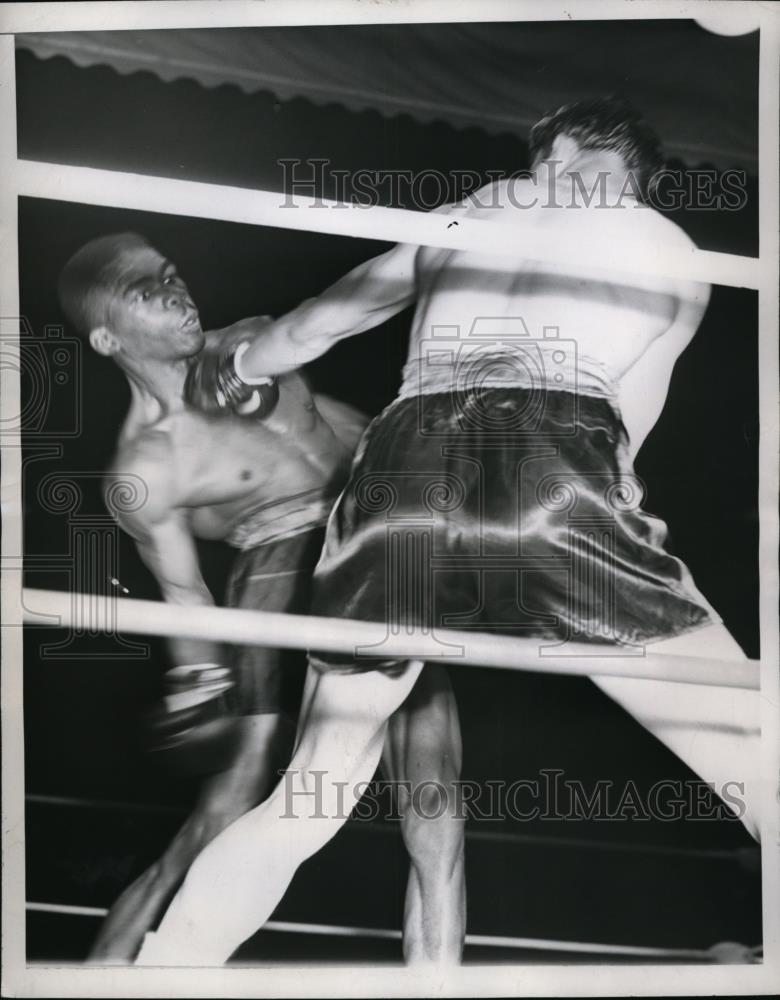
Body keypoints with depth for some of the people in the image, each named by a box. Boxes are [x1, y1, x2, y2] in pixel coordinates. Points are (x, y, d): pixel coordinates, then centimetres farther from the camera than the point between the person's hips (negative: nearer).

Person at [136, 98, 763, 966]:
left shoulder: (459, 217, 31)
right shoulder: (677, 252, 25)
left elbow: (306, 330, 39)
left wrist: (231, 367, 58)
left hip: (402, 476, 3)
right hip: (552, 482, -3)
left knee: (307, 801, 18)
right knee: (755, 760, 7)